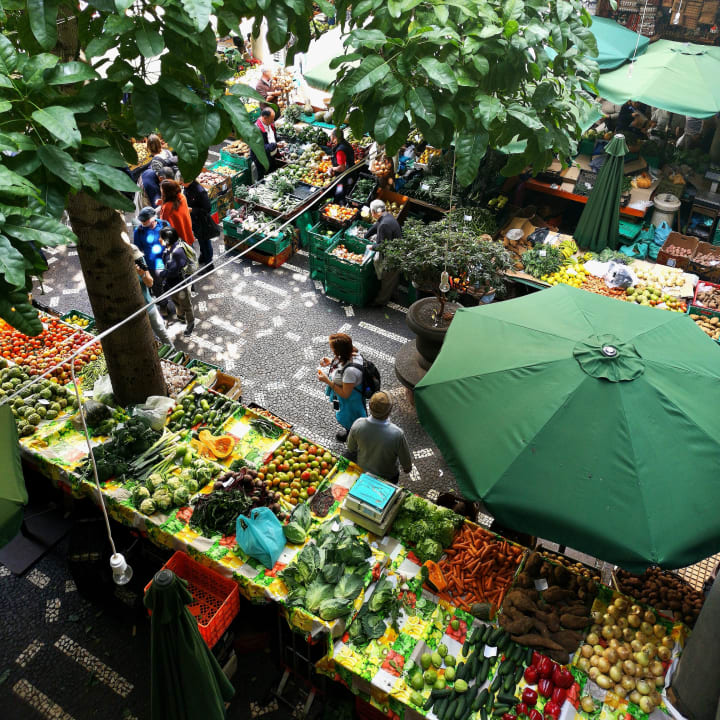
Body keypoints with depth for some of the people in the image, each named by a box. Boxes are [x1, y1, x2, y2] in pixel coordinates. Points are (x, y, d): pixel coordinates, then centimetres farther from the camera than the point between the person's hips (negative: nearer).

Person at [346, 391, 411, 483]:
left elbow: (351, 448, -8)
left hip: (362, 472, 2)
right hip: (387, 478, -2)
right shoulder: (397, 434, -38)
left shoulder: (358, 424, -30)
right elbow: (406, 461, -19)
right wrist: (407, 468, 5)